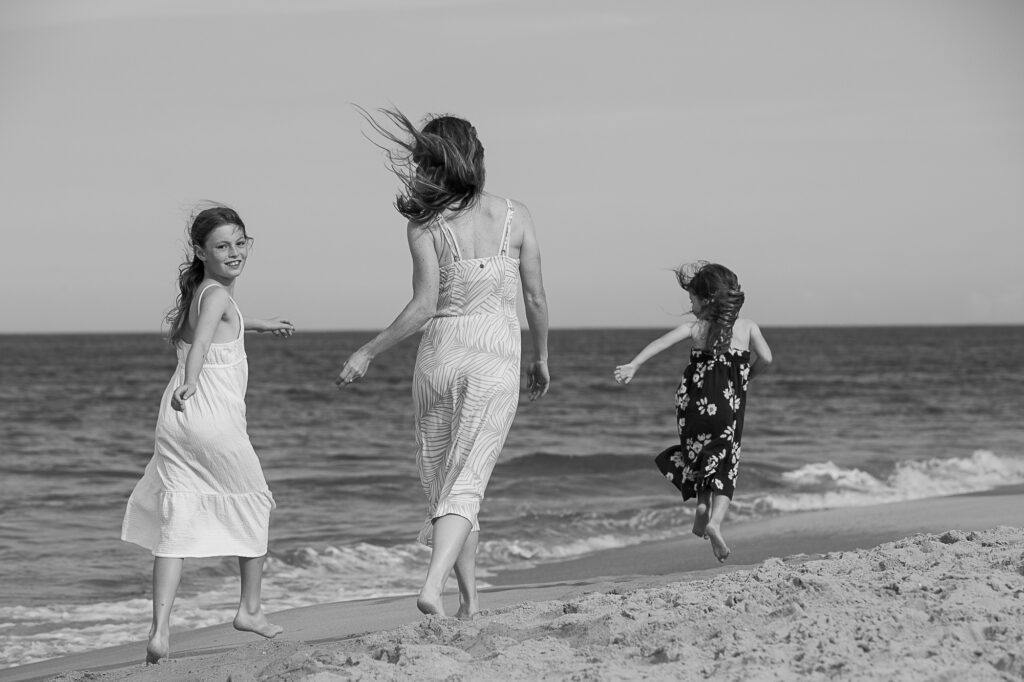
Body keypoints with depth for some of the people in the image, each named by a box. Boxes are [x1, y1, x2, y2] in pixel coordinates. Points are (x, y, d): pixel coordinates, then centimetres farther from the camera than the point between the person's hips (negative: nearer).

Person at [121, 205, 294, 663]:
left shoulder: (195, 291, 17)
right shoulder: (217, 294, -9)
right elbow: (202, 339, -30)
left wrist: (258, 325, 56)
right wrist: (191, 382, -47)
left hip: (175, 420, 7)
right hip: (215, 419, -7)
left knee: (175, 522, 1)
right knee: (253, 504, 16)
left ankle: (160, 630, -12)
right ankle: (250, 609, 26)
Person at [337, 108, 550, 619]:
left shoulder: (424, 225, -7)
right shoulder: (516, 217, -1)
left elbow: (423, 307, -12)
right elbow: (536, 298, 4)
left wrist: (368, 353, -3)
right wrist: (541, 358, 18)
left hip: (440, 353, 0)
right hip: (498, 355, 0)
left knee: (442, 480, 14)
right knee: (467, 482, -4)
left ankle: (470, 599, 19)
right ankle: (433, 586, -24)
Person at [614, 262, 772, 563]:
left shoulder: (695, 328, 2)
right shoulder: (747, 326, 5)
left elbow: (661, 343, -13)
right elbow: (765, 358, -6)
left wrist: (633, 365, -21)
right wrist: (743, 376, 13)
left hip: (694, 404, 1)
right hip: (729, 405, 0)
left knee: (699, 458, 24)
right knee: (725, 467, 5)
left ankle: (702, 505, 6)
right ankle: (716, 519, -15)